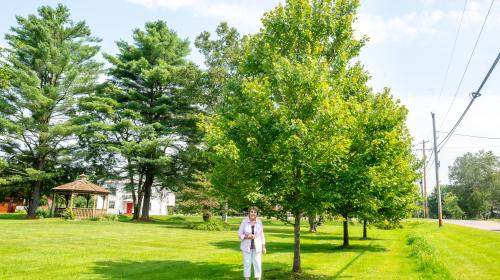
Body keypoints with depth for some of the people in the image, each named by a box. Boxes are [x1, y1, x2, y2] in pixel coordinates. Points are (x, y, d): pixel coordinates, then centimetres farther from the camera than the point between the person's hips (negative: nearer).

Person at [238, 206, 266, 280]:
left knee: (257, 263, 2)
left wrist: (263, 246, 1)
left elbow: (261, 235, 3)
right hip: (247, 246, -1)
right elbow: (240, 234, -5)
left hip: (257, 246, 1)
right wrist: (247, 236, -22)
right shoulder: (244, 221, -10)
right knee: (247, 263, 5)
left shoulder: (259, 221, -4)